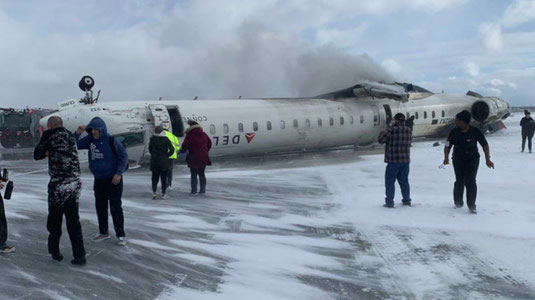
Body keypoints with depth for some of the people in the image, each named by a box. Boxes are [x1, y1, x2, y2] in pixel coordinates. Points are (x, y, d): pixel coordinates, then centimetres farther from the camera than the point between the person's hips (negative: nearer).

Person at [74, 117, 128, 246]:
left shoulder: (111, 141, -15)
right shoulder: (90, 140, 1)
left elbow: (124, 156, -12)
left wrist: (119, 173, -17)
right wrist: (77, 133, -10)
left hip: (113, 179, -6)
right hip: (98, 180, 6)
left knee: (116, 207, -4)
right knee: (100, 207, 13)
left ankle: (121, 235, 5)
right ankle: (103, 232, 28)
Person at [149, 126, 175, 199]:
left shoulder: (152, 139, -3)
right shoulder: (166, 139, -8)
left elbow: (150, 149, 5)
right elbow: (172, 149, -11)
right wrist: (167, 155, 2)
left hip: (154, 161, 1)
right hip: (164, 162, -1)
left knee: (155, 177, 12)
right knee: (164, 178, 7)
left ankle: (154, 192, -2)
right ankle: (163, 194, 9)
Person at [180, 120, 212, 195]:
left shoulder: (190, 135, -12)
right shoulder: (204, 135, 7)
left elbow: (184, 146, -13)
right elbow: (209, 143, 18)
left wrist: (182, 151, 8)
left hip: (194, 159, -5)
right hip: (204, 157, 5)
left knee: (193, 175, 4)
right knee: (202, 174, 16)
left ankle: (194, 191, 3)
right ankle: (203, 189, 18)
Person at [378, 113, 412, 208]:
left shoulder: (392, 130, -15)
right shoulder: (409, 131, 4)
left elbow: (381, 140, -10)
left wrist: (383, 132, 7)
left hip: (394, 161, -6)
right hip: (406, 160, 6)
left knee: (390, 181, 3)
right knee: (404, 180, 16)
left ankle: (389, 202, 2)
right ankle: (406, 200, 22)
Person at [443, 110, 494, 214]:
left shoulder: (475, 132, -13)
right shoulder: (454, 132, -8)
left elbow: (485, 145, -2)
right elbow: (448, 145, -1)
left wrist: (488, 160, -4)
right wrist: (446, 157, -17)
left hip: (472, 159, -1)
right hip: (458, 159, 2)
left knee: (470, 181, -11)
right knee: (460, 181, -2)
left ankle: (471, 206, -2)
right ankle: (458, 202, 22)